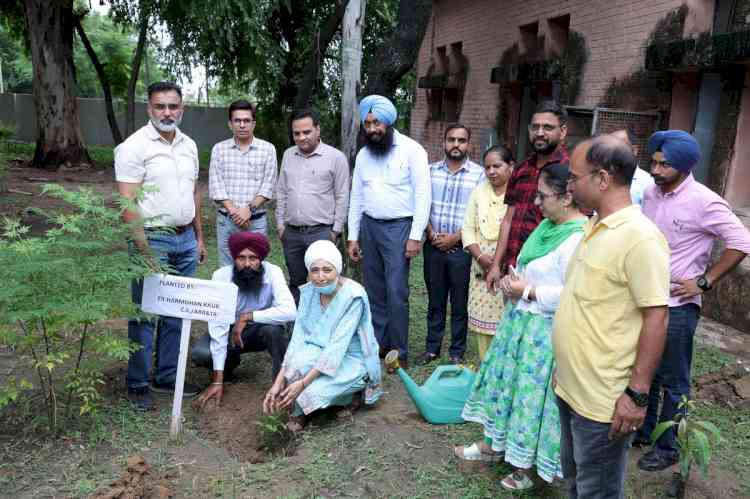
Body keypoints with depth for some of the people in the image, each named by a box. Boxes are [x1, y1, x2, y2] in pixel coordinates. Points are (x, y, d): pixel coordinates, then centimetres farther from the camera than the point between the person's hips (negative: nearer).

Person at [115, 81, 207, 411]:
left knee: (176, 313, 13)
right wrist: (144, 251, -20)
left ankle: (167, 377, 26)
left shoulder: (189, 145, 11)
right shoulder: (135, 146, -10)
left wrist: (198, 237, 16)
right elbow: (127, 204, -15)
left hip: (185, 239, 7)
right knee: (145, 315, 1)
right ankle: (137, 385, 15)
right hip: (153, 239, -6)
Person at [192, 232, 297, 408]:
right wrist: (218, 380, -28)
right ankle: (229, 362, 12)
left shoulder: (272, 273, -24)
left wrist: (247, 317, -34)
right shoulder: (221, 276, -22)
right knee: (199, 354, -24)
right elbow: (218, 325, -25)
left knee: (274, 328, -35)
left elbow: (290, 311, -38)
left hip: (261, 330, -2)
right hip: (230, 330, 2)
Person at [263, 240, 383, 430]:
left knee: (312, 392, -29)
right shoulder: (308, 292, -7)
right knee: (297, 362, -29)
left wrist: (303, 382, -32)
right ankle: (297, 414, -3)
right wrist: (279, 381, -22)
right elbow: (298, 337, -11)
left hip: (351, 360, -4)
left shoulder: (353, 296, -23)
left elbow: (337, 346, -27)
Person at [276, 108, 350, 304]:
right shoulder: (288, 155, 11)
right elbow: (281, 192, 16)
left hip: (321, 232, -5)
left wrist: (335, 231, -6)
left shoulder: (336, 157, -5)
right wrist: (280, 224, 11)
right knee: (296, 283, 14)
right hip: (291, 233, 5)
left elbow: (342, 197, -4)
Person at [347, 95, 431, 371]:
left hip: (398, 227, -5)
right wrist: (353, 237, 10)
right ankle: (377, 343, 24)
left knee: (396, 293, -5)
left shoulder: (411, 150, -7)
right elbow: (356, 197, 13)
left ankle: (399, 351, 9)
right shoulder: (363, 154, 10)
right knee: (374, 289, 11)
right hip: (369, 226, 5)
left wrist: (415, 236, -14)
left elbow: (423, 195, -10)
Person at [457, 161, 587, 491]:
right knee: (507, 382, 20)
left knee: (534, 394, 6)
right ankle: (493, 445, 38)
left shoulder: (577, 239, -24)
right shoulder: (547, 226, 7)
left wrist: (527, 291, -20)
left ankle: (527, 467, 26)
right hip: (520, 321, 10)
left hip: (544, 331, -10)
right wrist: (513, 281, 0)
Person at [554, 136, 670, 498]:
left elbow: (656, 319, -21)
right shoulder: (594, 227, 8)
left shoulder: (640, 236, -20)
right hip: (570, 387, 9)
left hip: (603, 400, -9)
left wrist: (637, 394, -21)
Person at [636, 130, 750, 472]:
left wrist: (704, 282, -15)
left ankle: (668, 448, 24)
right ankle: (642, 431, 36)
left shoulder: (703, 201, -16)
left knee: (673, 381, 8)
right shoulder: (651, 193, 4)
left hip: (677, 305, -6)